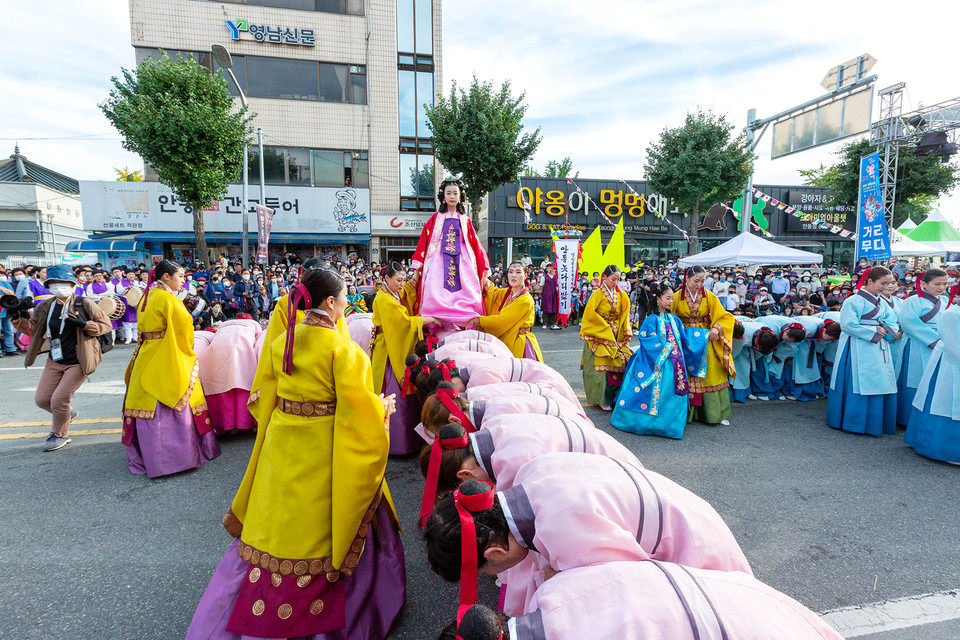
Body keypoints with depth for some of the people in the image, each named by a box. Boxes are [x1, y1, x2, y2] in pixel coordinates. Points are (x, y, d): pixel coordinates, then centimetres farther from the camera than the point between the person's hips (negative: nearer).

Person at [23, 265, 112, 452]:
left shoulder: (84, 304, -10)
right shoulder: (46, 306, 3)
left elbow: (106, 324, -9)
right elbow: (33, 327, 17)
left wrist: (83, 324, -24)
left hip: (78, 362, -6)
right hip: (55, 361, 6)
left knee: (59, 399, -6)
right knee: (41, 399, 7)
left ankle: (60, 435, 18)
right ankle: (68, 413, 39)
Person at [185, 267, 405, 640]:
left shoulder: (280, 343, 1)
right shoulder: (341, 347, -21)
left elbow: (269, 394, 11)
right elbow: (358, 405, -20)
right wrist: (382, 407, -1)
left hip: (283, 446, 6)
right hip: (326, 453, -6)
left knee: (275, 526, 19)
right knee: (320, 526, 12)